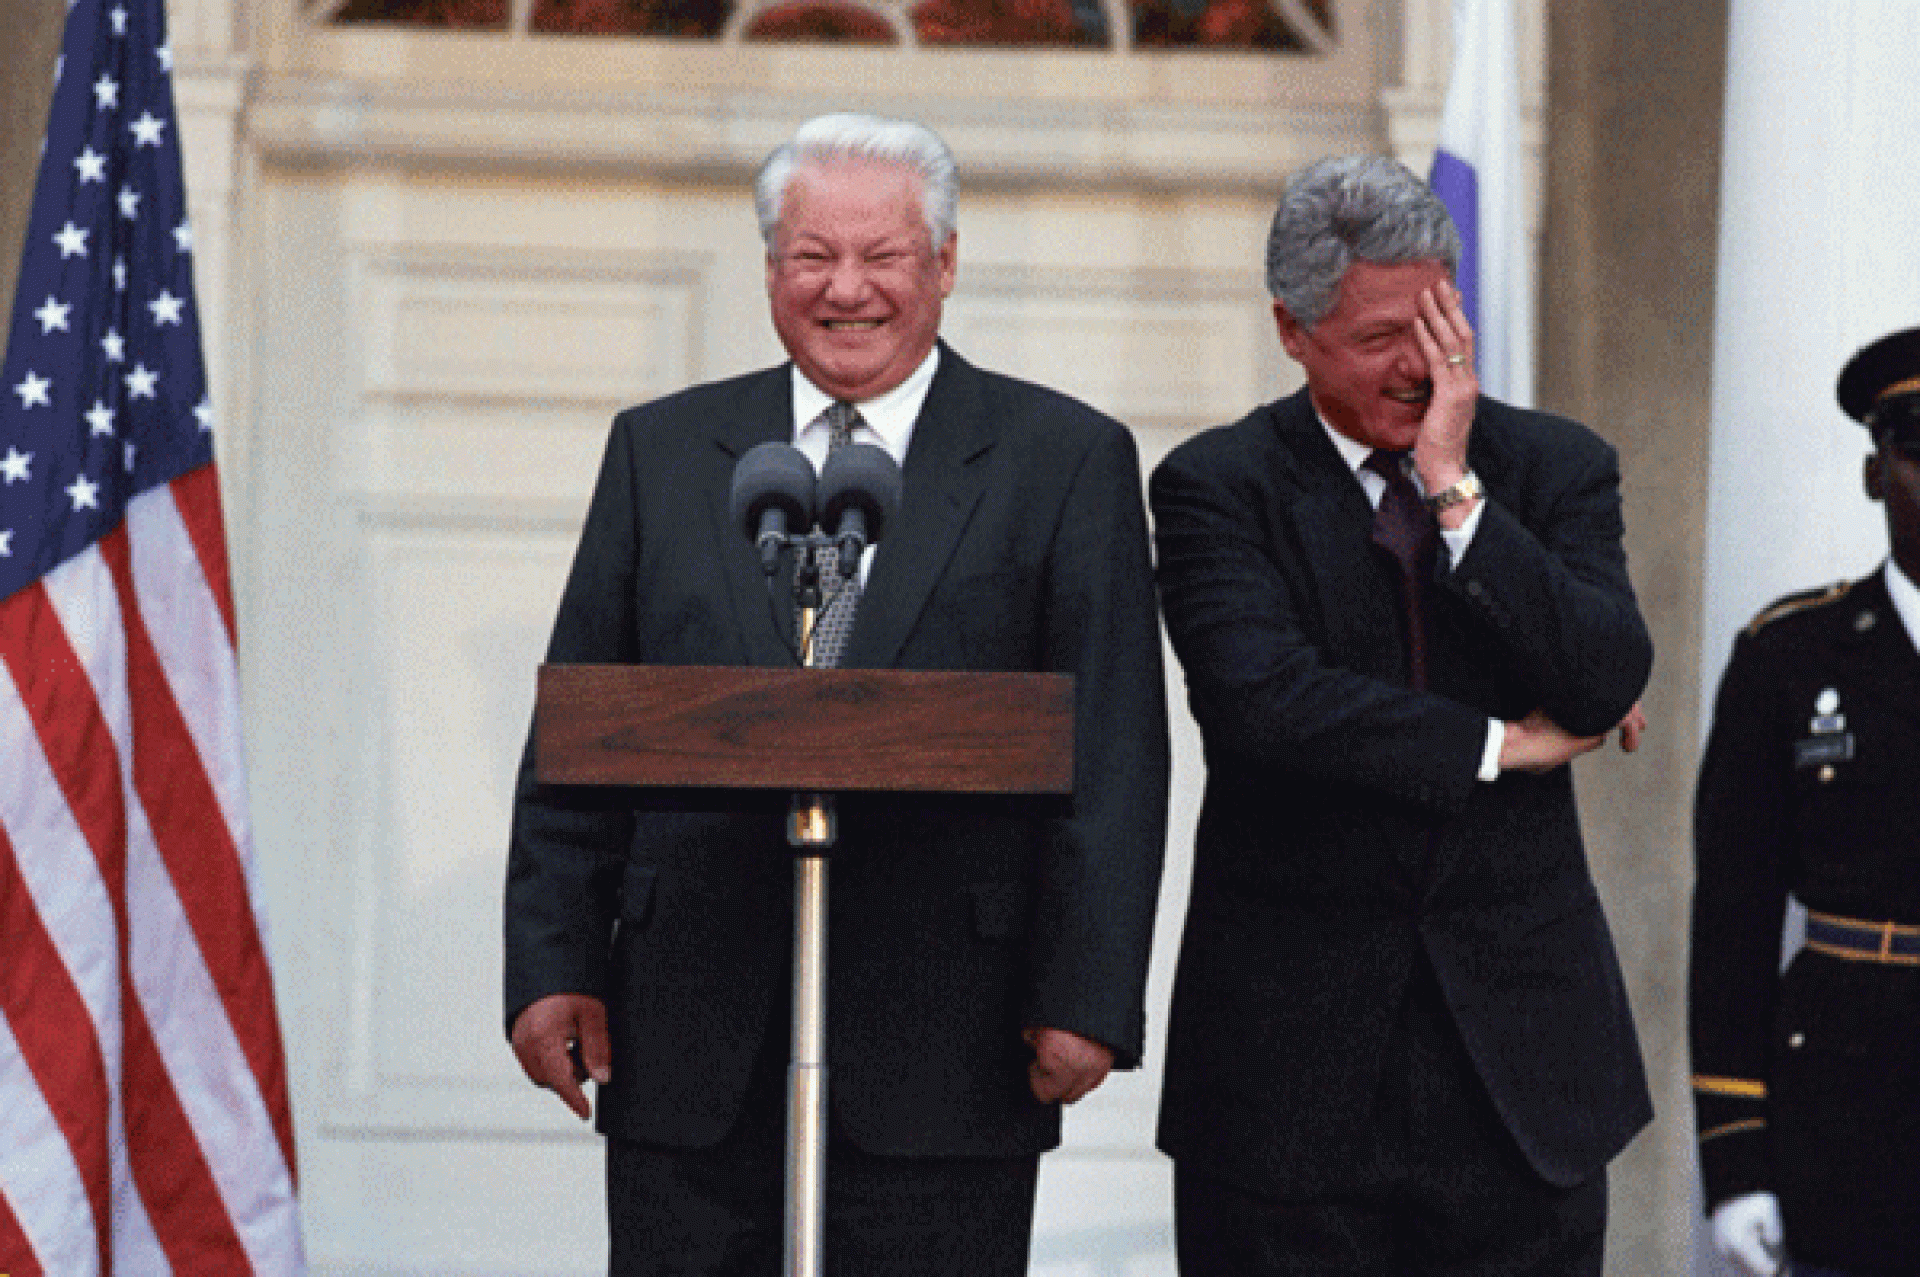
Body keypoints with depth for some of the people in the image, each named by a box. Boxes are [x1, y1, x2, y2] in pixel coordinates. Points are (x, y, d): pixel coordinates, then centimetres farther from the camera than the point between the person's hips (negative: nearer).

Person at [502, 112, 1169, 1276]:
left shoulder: (1068, 462, 5)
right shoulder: (661, 452, 12)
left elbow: (1114, 756, -1)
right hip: (690, 1049, 2)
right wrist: (554, 965, 2)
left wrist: (1086, 997, -9)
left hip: (942, 1050, -2)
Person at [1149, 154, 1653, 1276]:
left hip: (1523, 1051, 2)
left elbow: (1612, 686, -9)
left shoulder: (1557, 468, 7)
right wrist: (1499, 745, -10)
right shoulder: (1218, 488, -1)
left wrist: (1456, 491, -12)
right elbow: (1260, 699, -17)